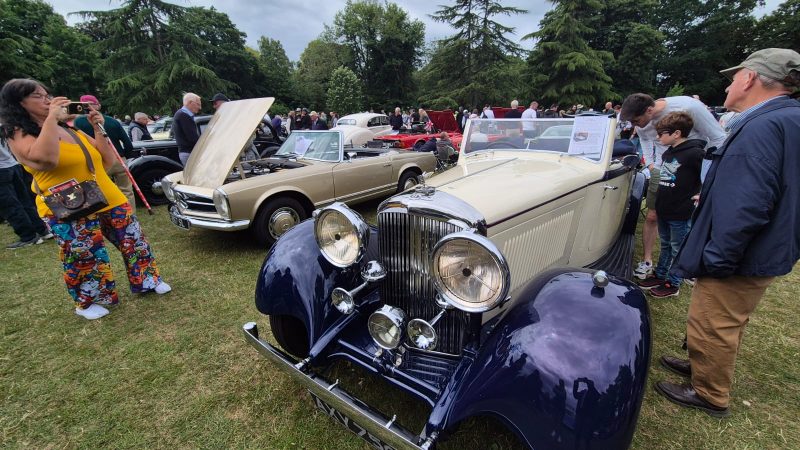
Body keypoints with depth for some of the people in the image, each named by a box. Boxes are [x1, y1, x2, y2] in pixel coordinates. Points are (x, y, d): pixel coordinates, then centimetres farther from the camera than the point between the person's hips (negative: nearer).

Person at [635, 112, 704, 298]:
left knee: (678, 250, 7)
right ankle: (659, 276, 32)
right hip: (664, 210, 7)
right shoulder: (667, 153, 8)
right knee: (665, 245, 20)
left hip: (681, 213, -7)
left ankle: (673, 284, 19)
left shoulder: (694, 153, -17)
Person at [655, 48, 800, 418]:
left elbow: (746, 209, -30)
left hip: (739, 262, -10)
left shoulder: (763, 127, -23)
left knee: (712, 329, 7)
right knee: (726, 325, 25)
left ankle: (709, 396, 25)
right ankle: (704, 368, 44)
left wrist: (716, 259, -23)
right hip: (764, 253, 10)